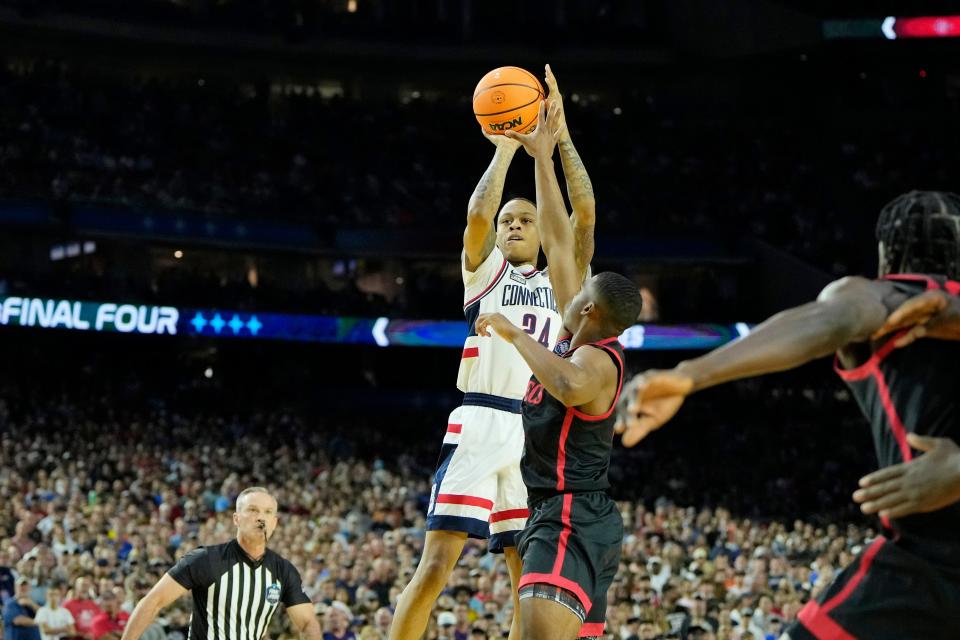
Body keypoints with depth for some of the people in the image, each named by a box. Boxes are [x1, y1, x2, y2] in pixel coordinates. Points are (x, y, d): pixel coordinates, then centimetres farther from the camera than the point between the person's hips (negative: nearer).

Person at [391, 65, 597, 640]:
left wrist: (559, 136, 2)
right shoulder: (485, 270, 13)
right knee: (437, 564, -12)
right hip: (481, 424, -4)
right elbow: (478, 214, -9)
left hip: (537, 434, 4)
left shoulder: (561, 284, 19)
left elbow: (586, 214, 5)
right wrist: (505, 148, -1)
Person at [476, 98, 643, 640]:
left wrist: (514, 332, -29)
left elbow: (569, 386, -41)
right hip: (577, 518, 11)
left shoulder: (596, 360, -12)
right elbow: (559, 243, 17)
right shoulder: (588, 344, 13)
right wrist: (541, 157, 18)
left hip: (571, 519, -11)